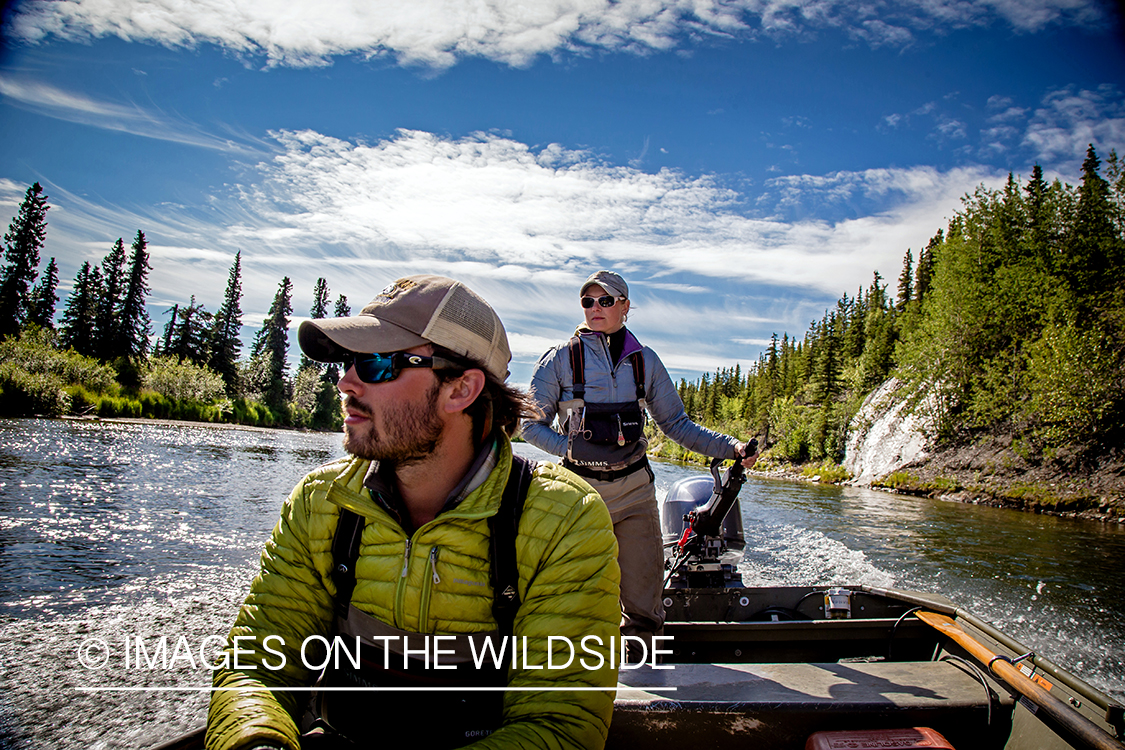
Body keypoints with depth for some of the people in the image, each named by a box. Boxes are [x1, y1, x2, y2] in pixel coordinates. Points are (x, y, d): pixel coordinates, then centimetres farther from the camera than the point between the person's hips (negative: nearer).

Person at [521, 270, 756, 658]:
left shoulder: (644, 360, 8)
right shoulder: (561, 358, 0)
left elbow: (676, 423, 13)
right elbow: (532, 424, 4)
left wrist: (732, 447, 3)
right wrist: (574, 449, -11)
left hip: (634, 491, 2)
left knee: (644, 603, 2)